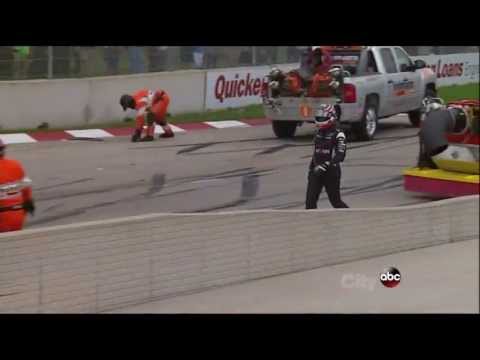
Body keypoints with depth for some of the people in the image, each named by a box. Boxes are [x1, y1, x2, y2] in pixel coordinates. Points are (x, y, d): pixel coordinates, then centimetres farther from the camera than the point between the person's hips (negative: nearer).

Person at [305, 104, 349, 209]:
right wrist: (311, 168, 24)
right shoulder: (318, 134, 13)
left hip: (331, 172, -6)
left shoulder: (338, 135, -10)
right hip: (316, 171, 6)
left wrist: (325, 166, -33)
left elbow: (340, 155, -23)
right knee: (310, 201, -5)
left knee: (335, 201, 5)